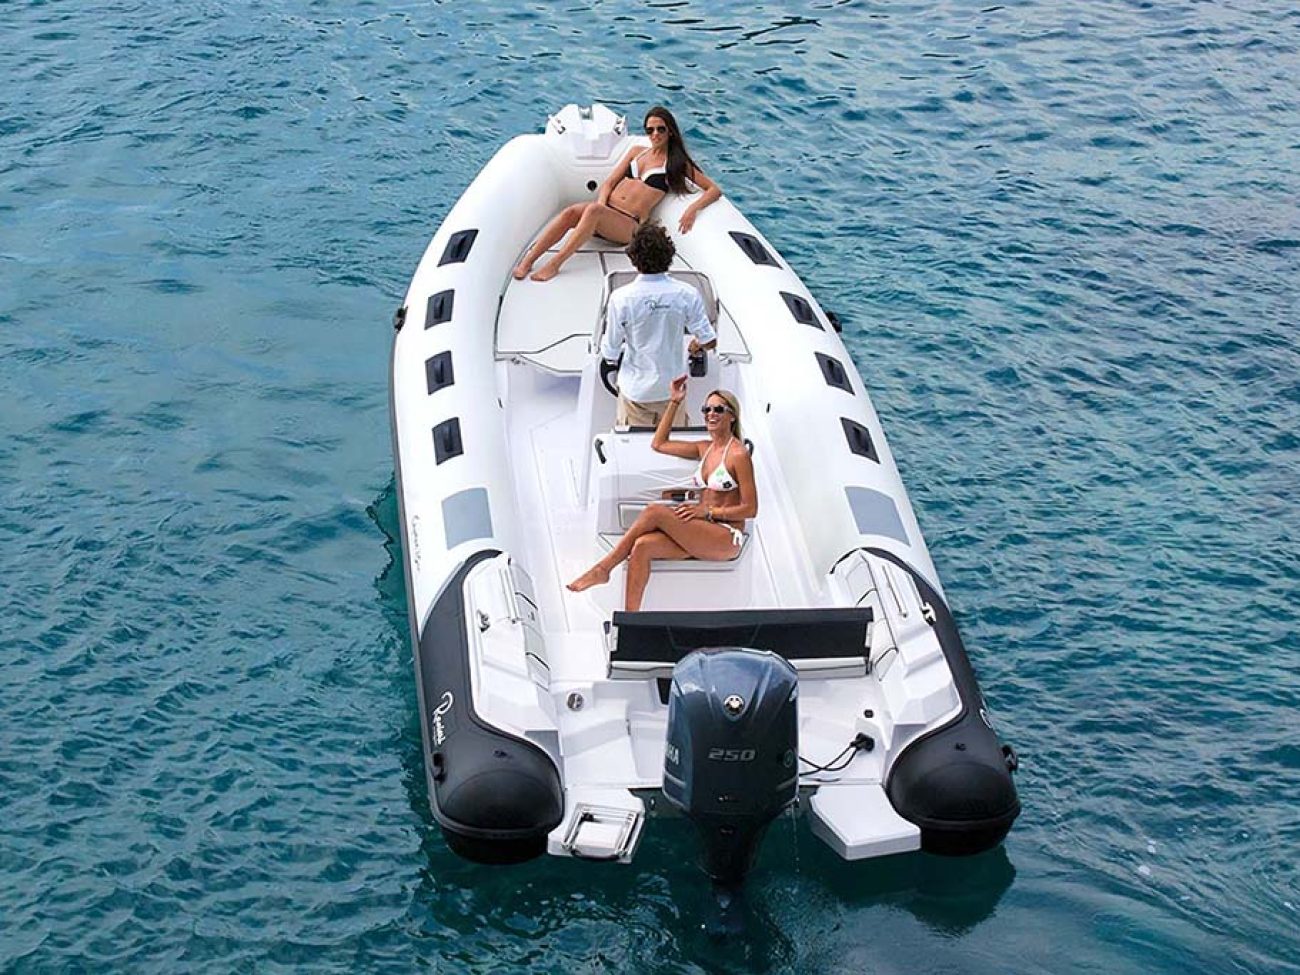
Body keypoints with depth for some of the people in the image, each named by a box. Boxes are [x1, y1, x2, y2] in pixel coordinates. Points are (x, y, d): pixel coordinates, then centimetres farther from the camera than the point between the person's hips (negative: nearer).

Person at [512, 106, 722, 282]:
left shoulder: (677, 163, 9)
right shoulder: (637, 151, 21)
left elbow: (714, 189, 4)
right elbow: (610, 182, 16)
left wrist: (693, 208, -17)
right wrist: (601, 204, -6)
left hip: (630, 225, -4)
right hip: (606, 211, 4)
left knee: (594, 210, -36)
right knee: (570, 212, -29)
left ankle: (555, 264, -39)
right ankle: (527, 261, -36)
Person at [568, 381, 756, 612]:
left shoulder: (738, 454, -6)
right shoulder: (705, 448, 17)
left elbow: (750, 509, -8)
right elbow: (659, 444, 25)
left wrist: (708, 510, -15)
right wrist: (674, 402, 20)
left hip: (727, 538, -7)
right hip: (700, 536, 7)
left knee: (654, 511, -23)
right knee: (642, 545, -21)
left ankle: (603, 569, -15)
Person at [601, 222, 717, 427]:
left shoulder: (621, 298, -19)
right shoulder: (686, 294, -14)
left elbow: (610, 354, -10)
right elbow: (709, 341, -6)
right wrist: (695, 345, 18)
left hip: (636, 390, -2)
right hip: (673, 387, 2)